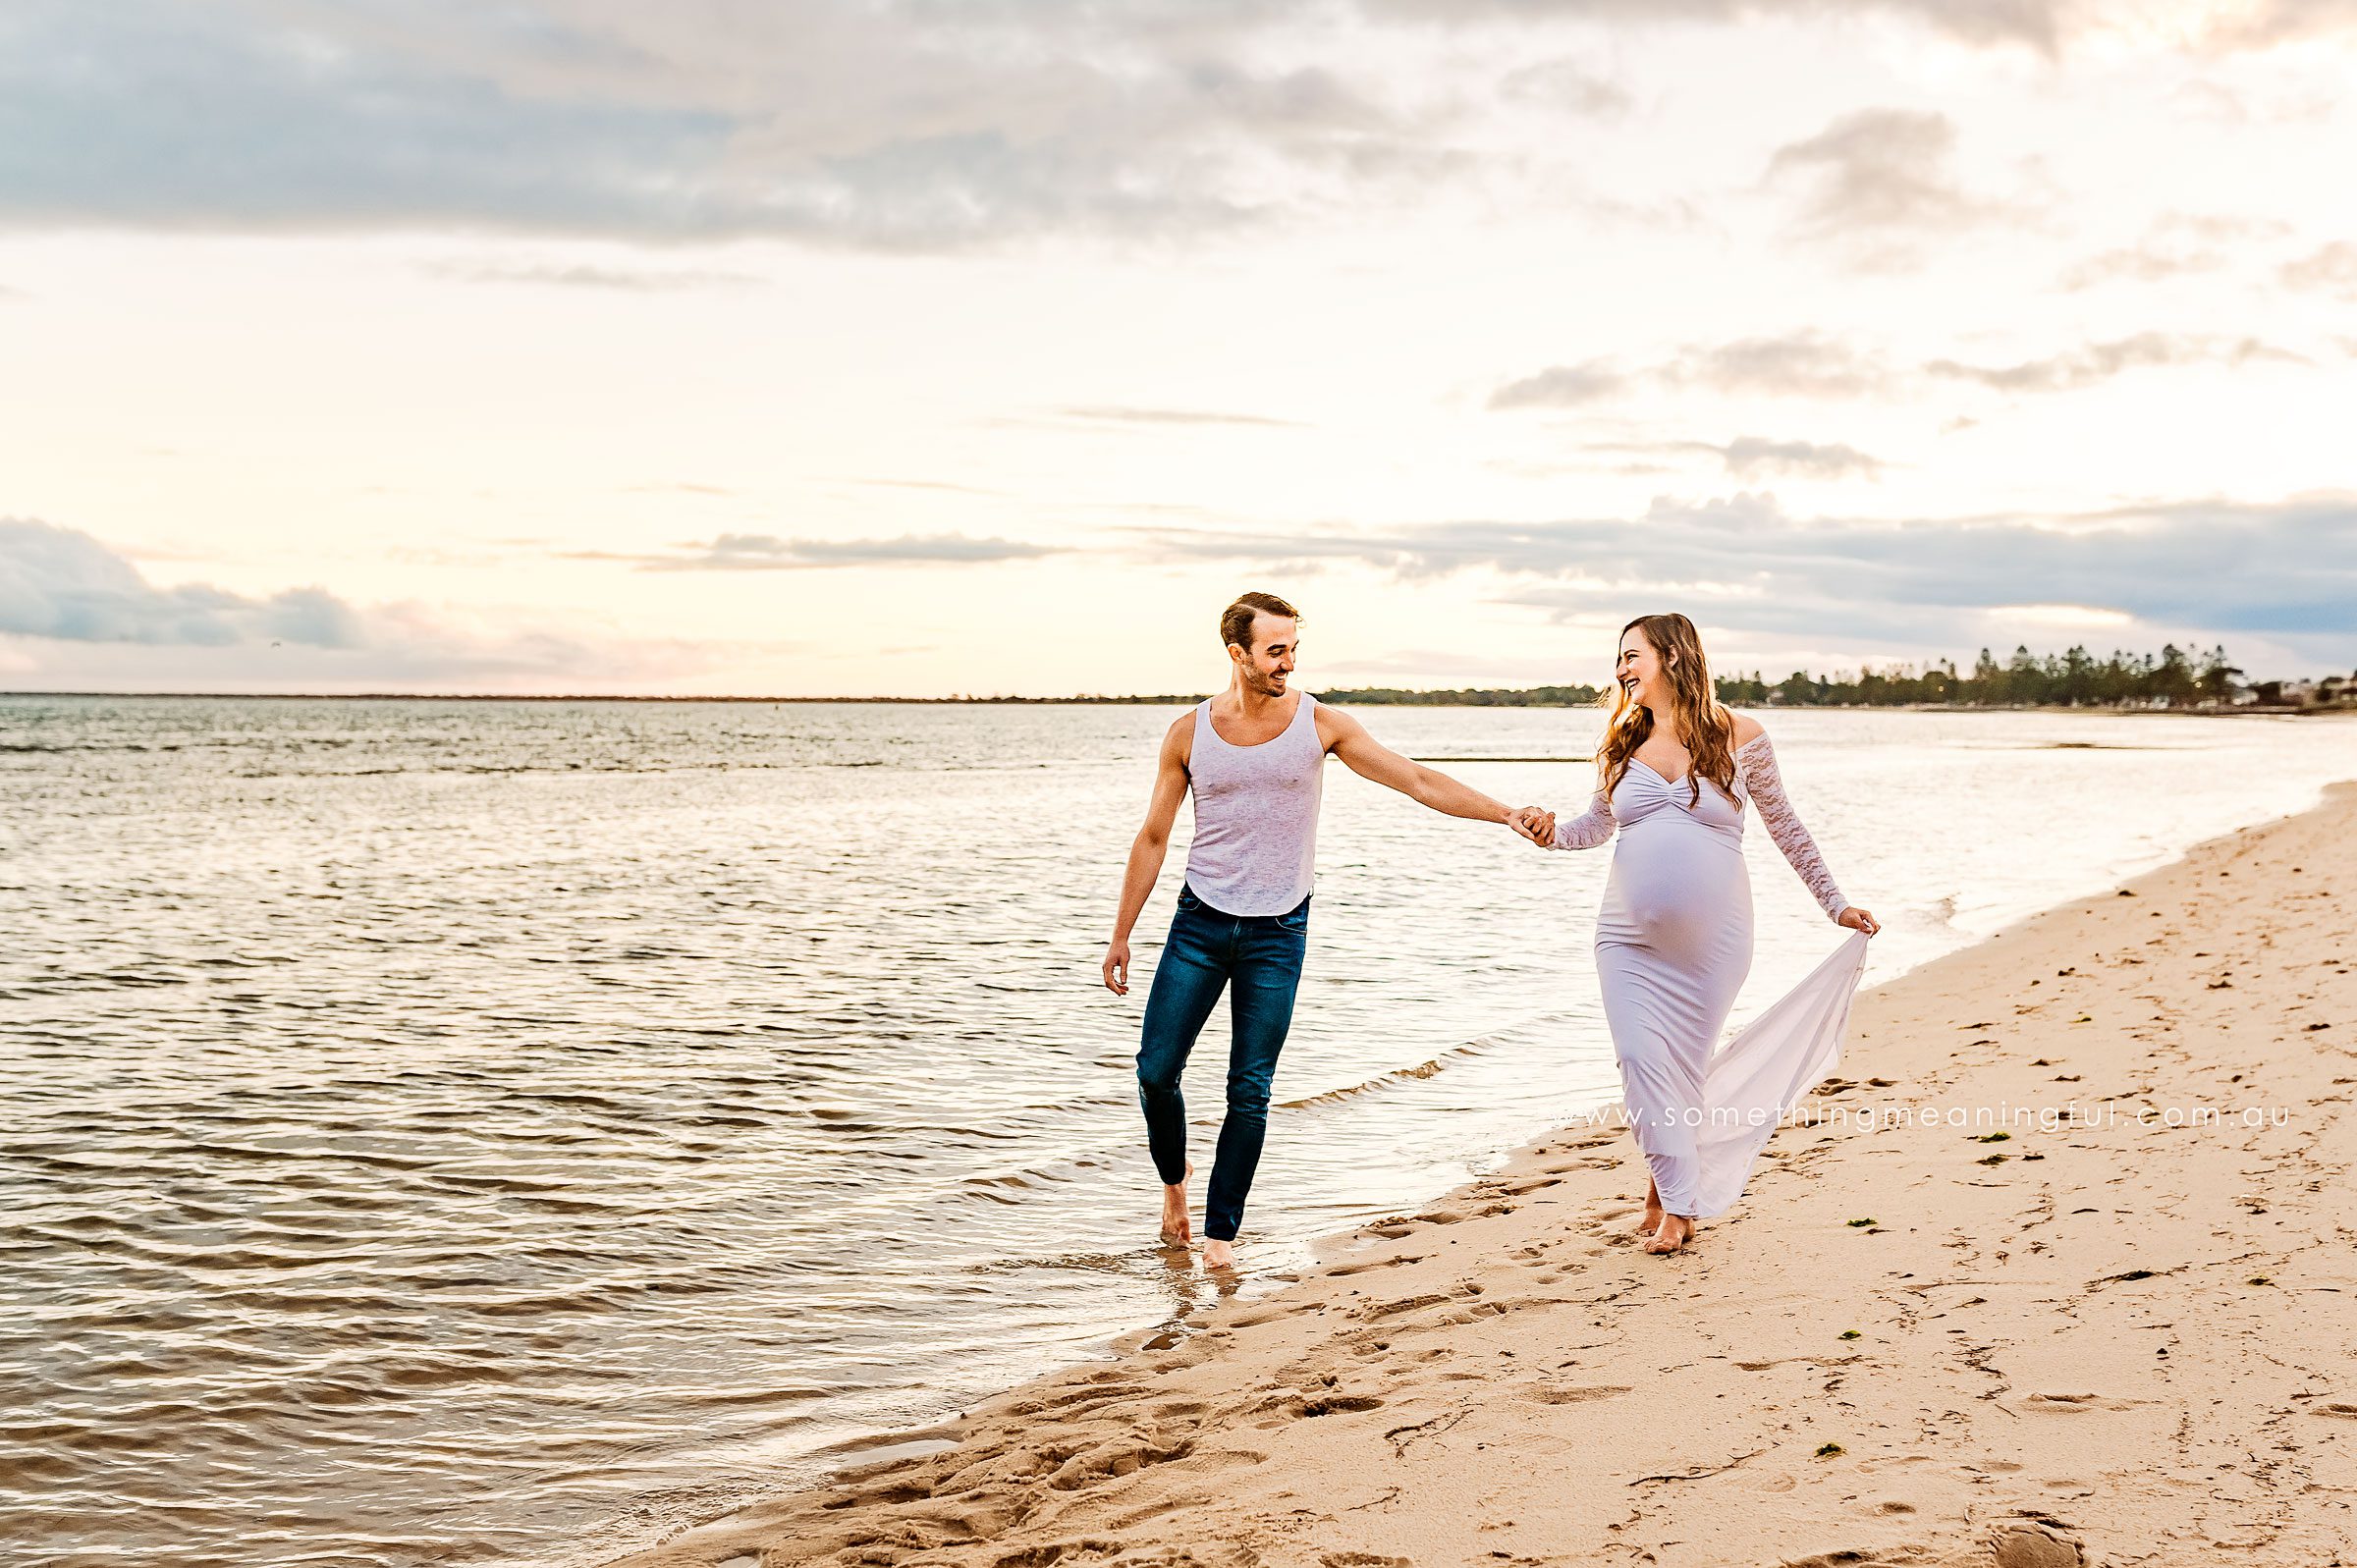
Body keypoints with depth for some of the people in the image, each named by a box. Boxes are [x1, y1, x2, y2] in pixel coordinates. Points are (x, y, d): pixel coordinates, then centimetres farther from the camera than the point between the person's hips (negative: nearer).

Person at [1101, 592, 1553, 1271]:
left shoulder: (1320, 724, -4)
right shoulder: (1190, 732, -2)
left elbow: (1418, 780, -7)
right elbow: (1153, 839, 5)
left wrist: (1506, 813, -19)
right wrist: (1120, 935, 6)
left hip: (1277, 932, -1)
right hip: (1201, 922, 1)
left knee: (1251, 1090, -1)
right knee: (1156, 1070, 0)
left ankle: (1221, 1230, 10)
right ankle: (1173, 1179, 29)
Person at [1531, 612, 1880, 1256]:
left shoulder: (1739, 738, -1)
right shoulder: (1622, 743, 8)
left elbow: (1785, 827, 8)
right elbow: (1596, 824, 18)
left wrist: (1835, 903, 11)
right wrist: (1550, 833, -4)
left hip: (1710, 937, -3)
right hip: (1630, 935, 3)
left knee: (1684, 1062, 1)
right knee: (1641, 1061, -7)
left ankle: (1667, 1184, 21)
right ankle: (1679, 1201, 5)